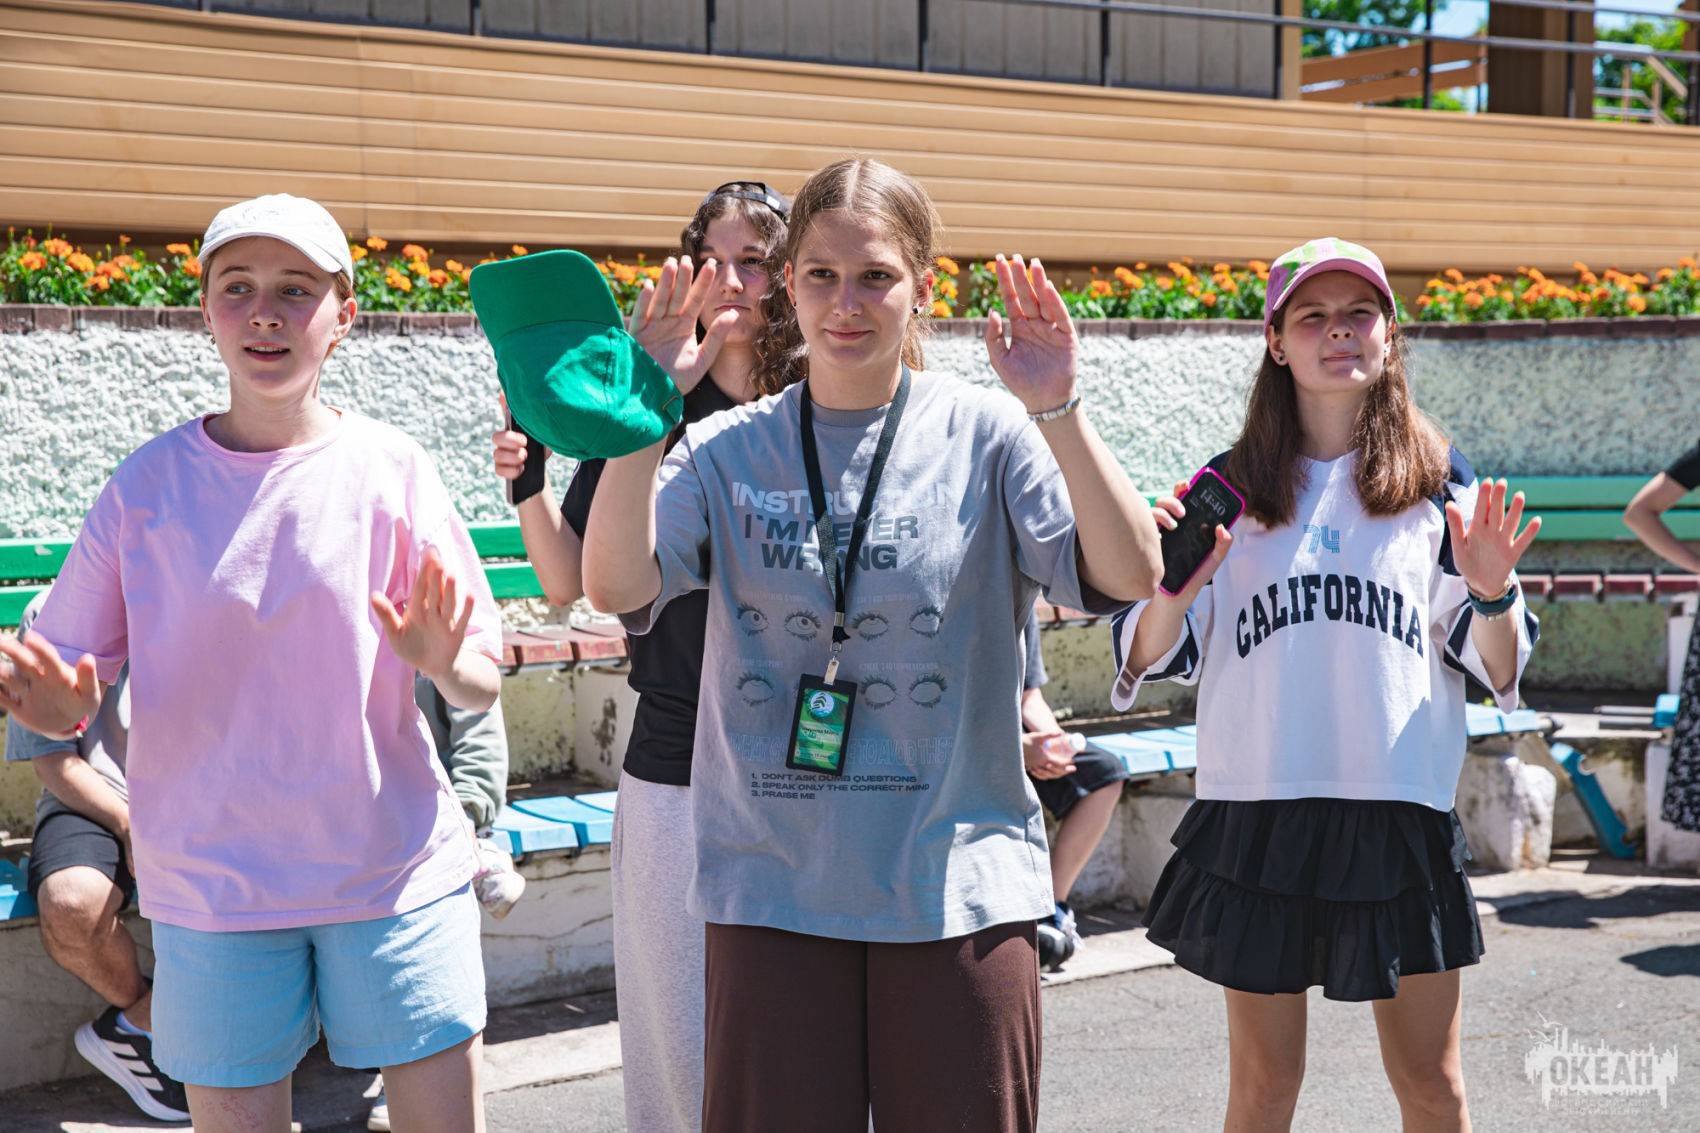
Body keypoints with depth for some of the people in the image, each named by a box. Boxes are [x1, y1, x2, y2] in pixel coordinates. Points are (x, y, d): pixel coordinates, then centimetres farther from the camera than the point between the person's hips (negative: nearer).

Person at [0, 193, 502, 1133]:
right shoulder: (149, 482, 0)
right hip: (210, 887, 1)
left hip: (393, 872, 0)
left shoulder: (390, 468, -3)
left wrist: (441, 662, -22)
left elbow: (481, 684, -1)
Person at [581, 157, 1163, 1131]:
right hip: (774, 888, 1)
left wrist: (1057, 410, -23)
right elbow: (615, 585, -12)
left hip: (957, 884, -1)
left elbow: (1131, 575, -13)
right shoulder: (730, 451, 3)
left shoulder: (987, 434, -1)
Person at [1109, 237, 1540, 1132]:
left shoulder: (1440, 483, 5)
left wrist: (1492, 594, -16)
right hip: (1257, 813, 0)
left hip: (1400, 814, 0)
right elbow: (1154, 660, 4)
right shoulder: (1229, 489, 5)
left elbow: (1496, 669, 4)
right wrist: (1169, 594, -17)